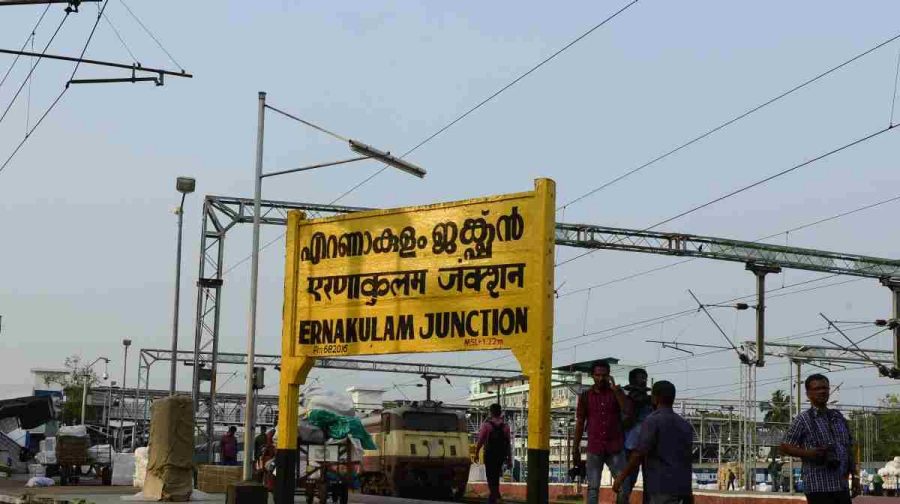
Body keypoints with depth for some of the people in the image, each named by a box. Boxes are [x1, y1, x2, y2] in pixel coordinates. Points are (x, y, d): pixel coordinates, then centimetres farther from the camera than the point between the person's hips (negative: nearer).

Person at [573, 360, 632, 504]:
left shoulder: (617, 392, 5)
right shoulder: (585, 396, 4)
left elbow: (628, 412, -11)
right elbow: (580, 423, 6)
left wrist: (615, 389, -12)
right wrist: (576, 450, 3)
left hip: (615, 448, 0)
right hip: (594, 449, 0)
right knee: (593, 488, -1)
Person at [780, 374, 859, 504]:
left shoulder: (839, 417, 16)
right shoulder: (803, 419, -2)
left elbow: (849, 449, 21)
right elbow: (785, 447, -3)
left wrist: (855, 476, 14)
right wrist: (808, 453, -17)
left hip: (842, 486, 6)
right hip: (818, 487, -6)